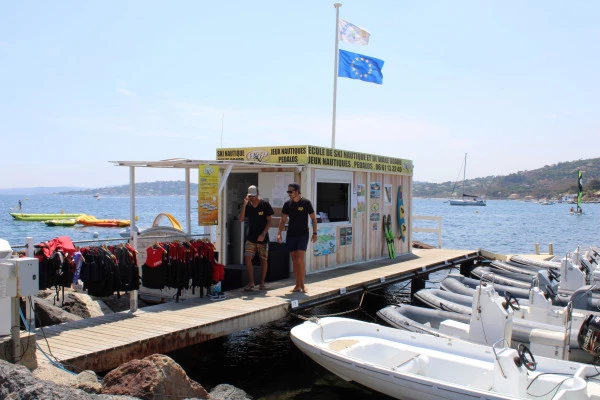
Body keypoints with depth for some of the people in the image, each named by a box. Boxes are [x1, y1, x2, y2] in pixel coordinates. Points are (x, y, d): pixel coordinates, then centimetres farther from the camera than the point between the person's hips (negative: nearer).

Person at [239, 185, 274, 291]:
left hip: (263, 238, -2)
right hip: (250, 237, 3)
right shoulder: (248, 206, 4)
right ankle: (251, 283, 1)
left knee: (263, 260, 3)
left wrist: (263, 233, -15)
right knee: (247, 258, -8)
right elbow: (241, 219, -5)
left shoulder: (265, 204, -4)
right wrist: (244, 205, -12)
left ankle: (262, 283, 15)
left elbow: (269, 221, -4)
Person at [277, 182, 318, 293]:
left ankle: (302, 284, 0)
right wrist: (279, 233, 1)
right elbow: (283, 220, 11)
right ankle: (297, 285, 12)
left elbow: (313, 218, 2)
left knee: (300, 259, -13)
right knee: (294, 260, 5)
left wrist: (314, 233, -6)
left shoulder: (306, 203, -4)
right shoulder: (287, 204, 5)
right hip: (291, 234, 4)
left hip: (303, 234, -4)